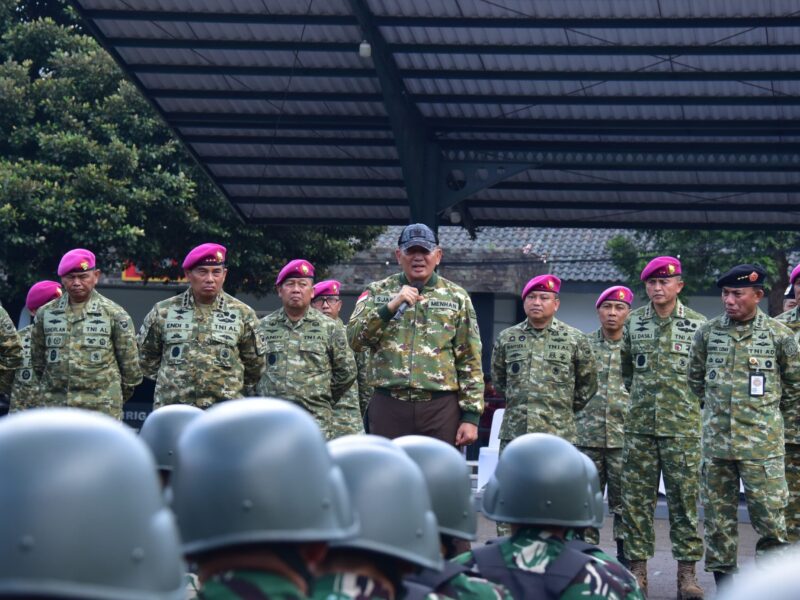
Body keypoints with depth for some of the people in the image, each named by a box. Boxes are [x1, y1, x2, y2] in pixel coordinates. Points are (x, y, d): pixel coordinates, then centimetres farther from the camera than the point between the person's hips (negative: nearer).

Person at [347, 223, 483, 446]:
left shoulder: (456, 297, 7)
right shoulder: (378, 292, 8)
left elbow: (470, 360, 4)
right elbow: (354, 339, -5)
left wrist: (471, 415, -3)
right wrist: (391, 306, -16)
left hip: (441, 408, 0)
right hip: (389, 406, 0)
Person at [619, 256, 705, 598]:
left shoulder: (697, 325, 2)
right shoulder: (633, 323, 7)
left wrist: (689, 401, 9)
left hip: (684, 427, -2)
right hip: (639, 426, 2)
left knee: (685, 498, 0)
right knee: (636, 499, 2)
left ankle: (687, 572, 5)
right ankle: (637, 567, 9)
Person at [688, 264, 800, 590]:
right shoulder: (707, 332, 5)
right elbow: (695, 377, 19)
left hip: (762, 442, -3)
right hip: (716, 439, 3)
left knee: (769, 514, -5)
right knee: (718, 514, 8)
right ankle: (723, 580, 18)